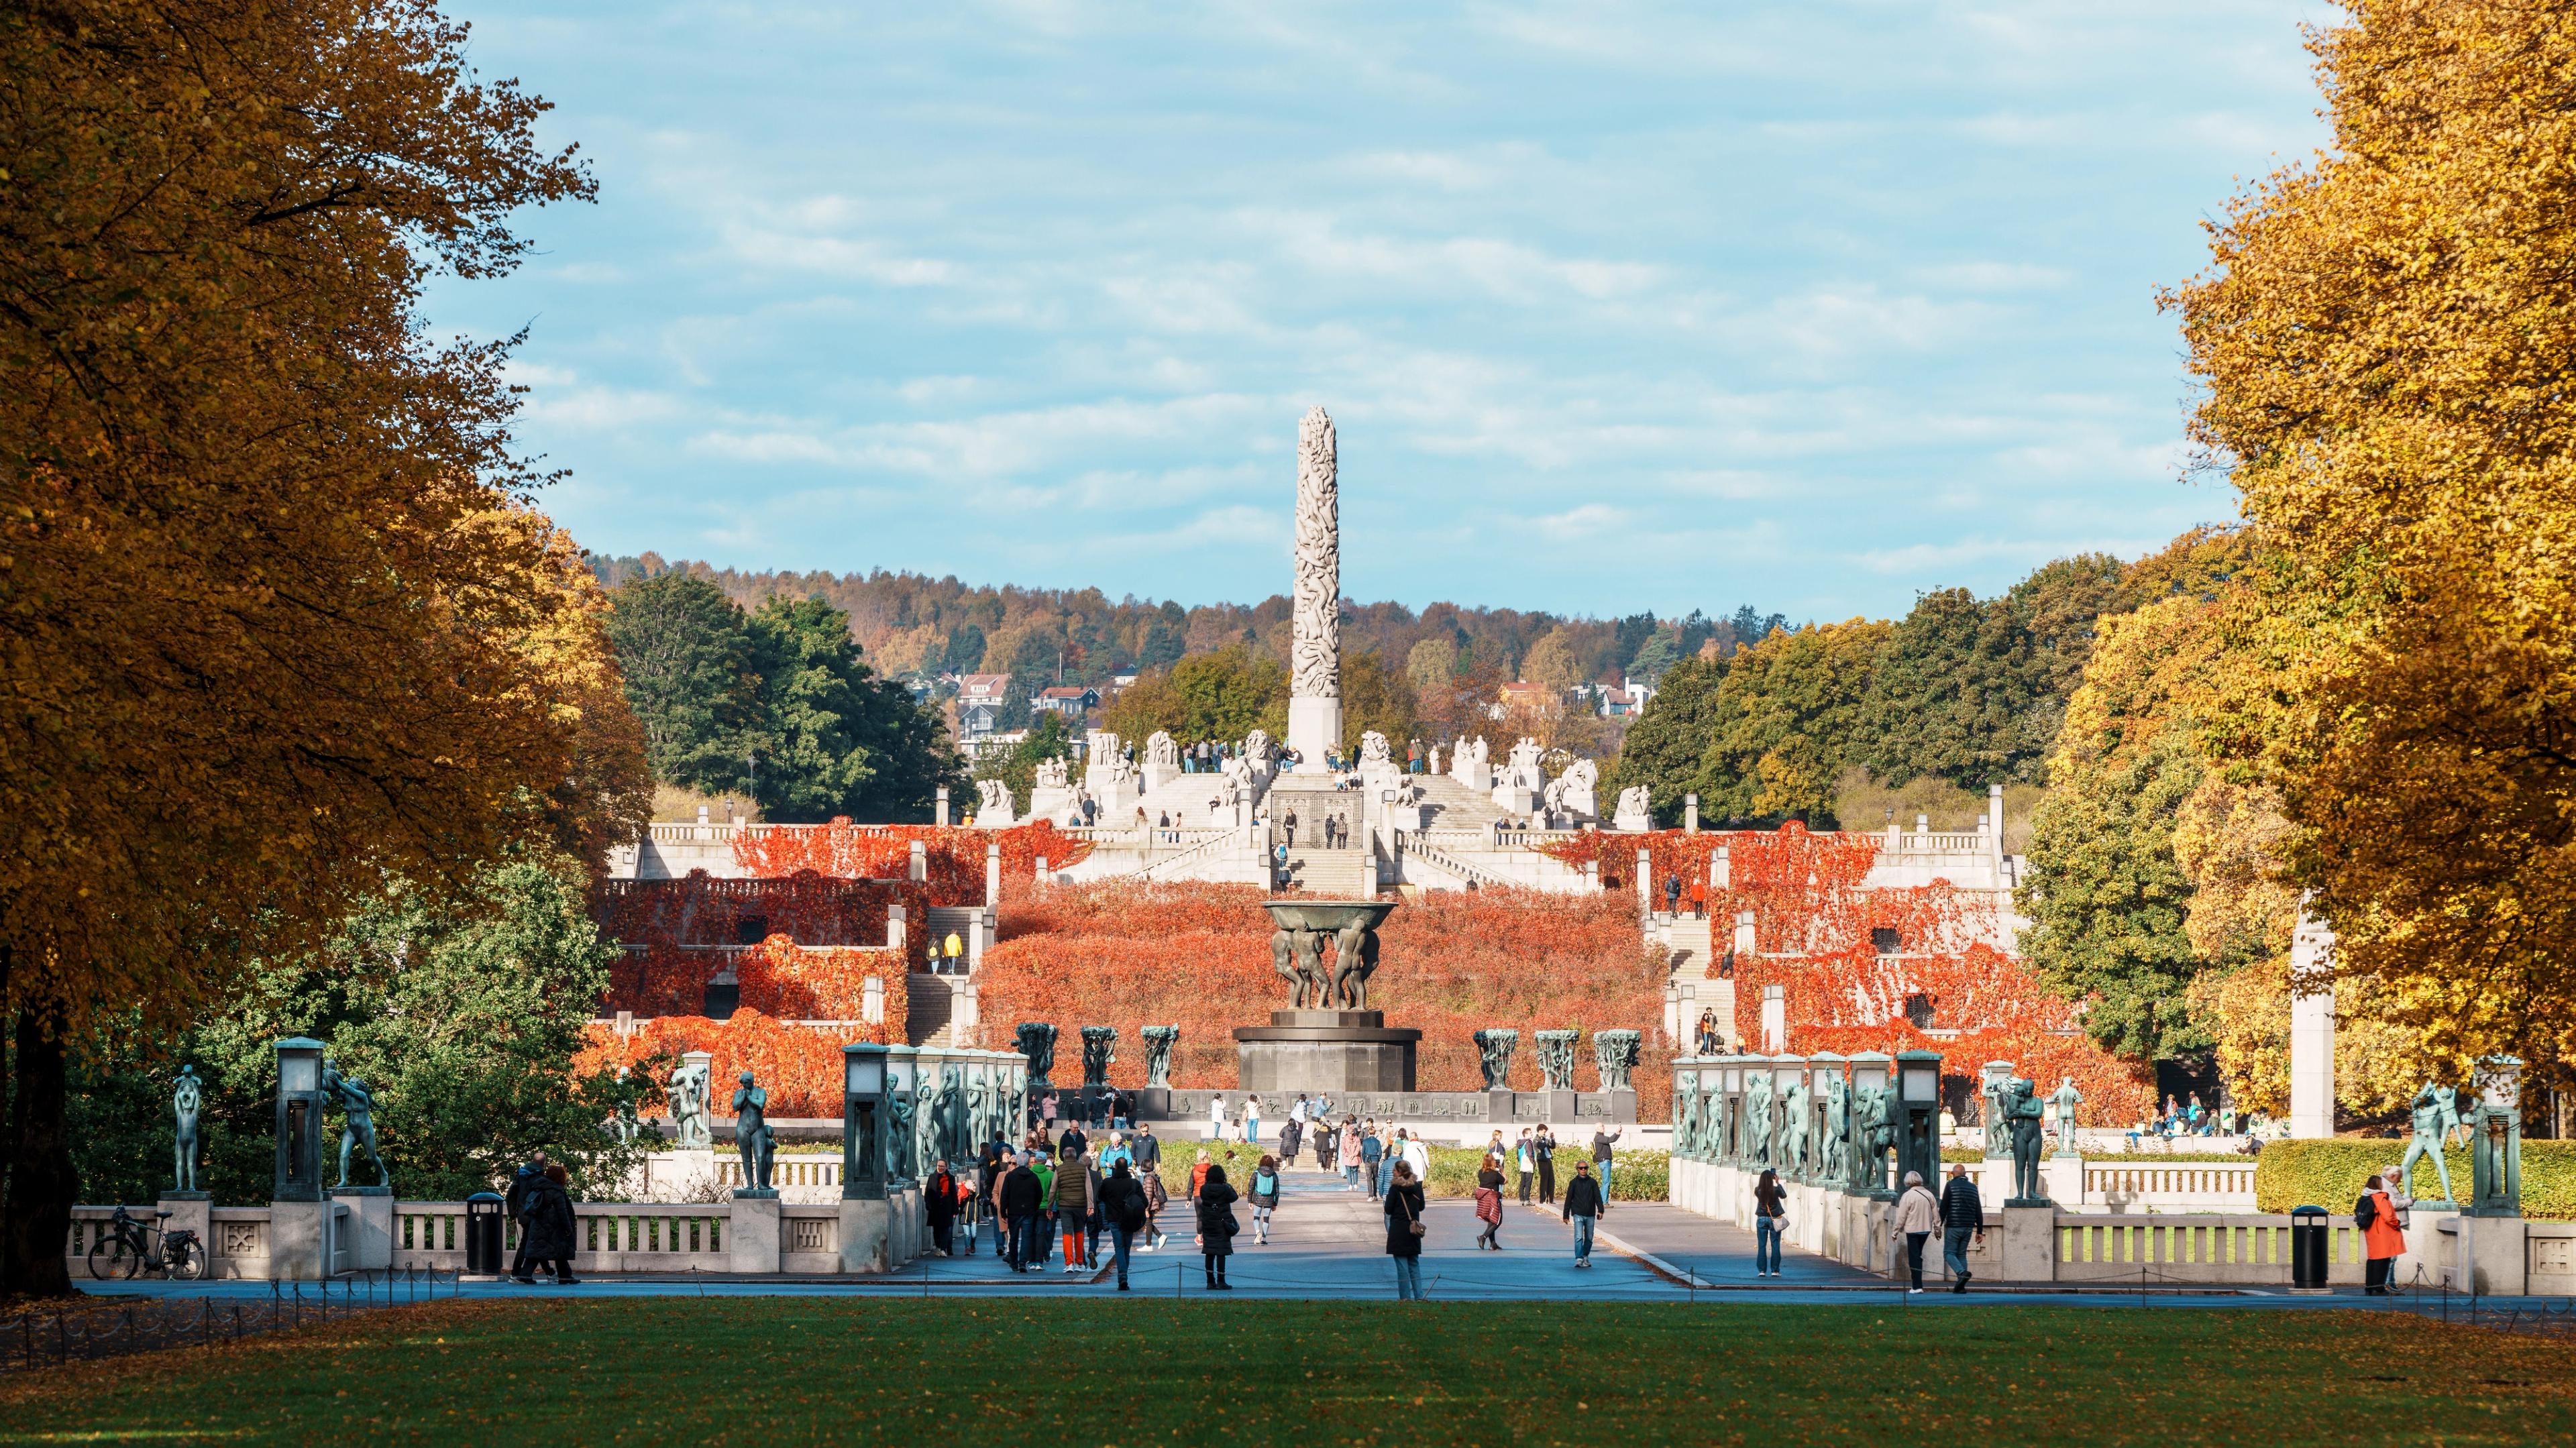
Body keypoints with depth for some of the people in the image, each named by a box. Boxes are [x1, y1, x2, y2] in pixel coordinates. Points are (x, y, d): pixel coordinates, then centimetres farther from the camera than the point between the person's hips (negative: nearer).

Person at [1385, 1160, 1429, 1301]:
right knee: (1414, 1264, 12)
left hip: (1398, 1230, -5)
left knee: (1402, 1264, 0)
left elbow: (1388, 1209, -10)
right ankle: (1418, 1296, 10)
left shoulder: (1395, 1188, -12)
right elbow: (1421, 1206, 10)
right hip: (1414, 1229, 5)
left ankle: (1405, 1297, 0)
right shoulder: (1417, 1186, 1)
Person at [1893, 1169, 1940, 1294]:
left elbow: (1901, 1216, -10)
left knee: (1914, 1258, -1)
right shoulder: (1929, 1195, 4)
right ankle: (1917, 1283, 17)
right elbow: (1936, 1214, 10)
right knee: (1918, 1256, 17)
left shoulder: (1908, 1196, -12)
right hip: (1926, 1229, 5)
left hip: (1912, 1230, -5)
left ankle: (1917, 1287, -5)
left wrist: (1896, 1231, -2)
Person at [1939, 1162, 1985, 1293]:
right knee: (1962, 1254, 10)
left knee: (1949, 1253, 0)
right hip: (1968, 1227, 5)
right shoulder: (1973, 1187, 10)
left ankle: (1962, 1272, -25)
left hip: (1953, 1226, -5)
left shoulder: (1951, 1186, -5)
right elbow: (1979, 1211, 12)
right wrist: (1980, 1231, 16)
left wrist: (1939, 1225, -2)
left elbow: (1943, 1207, -8)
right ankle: (1960, 1286, 4)